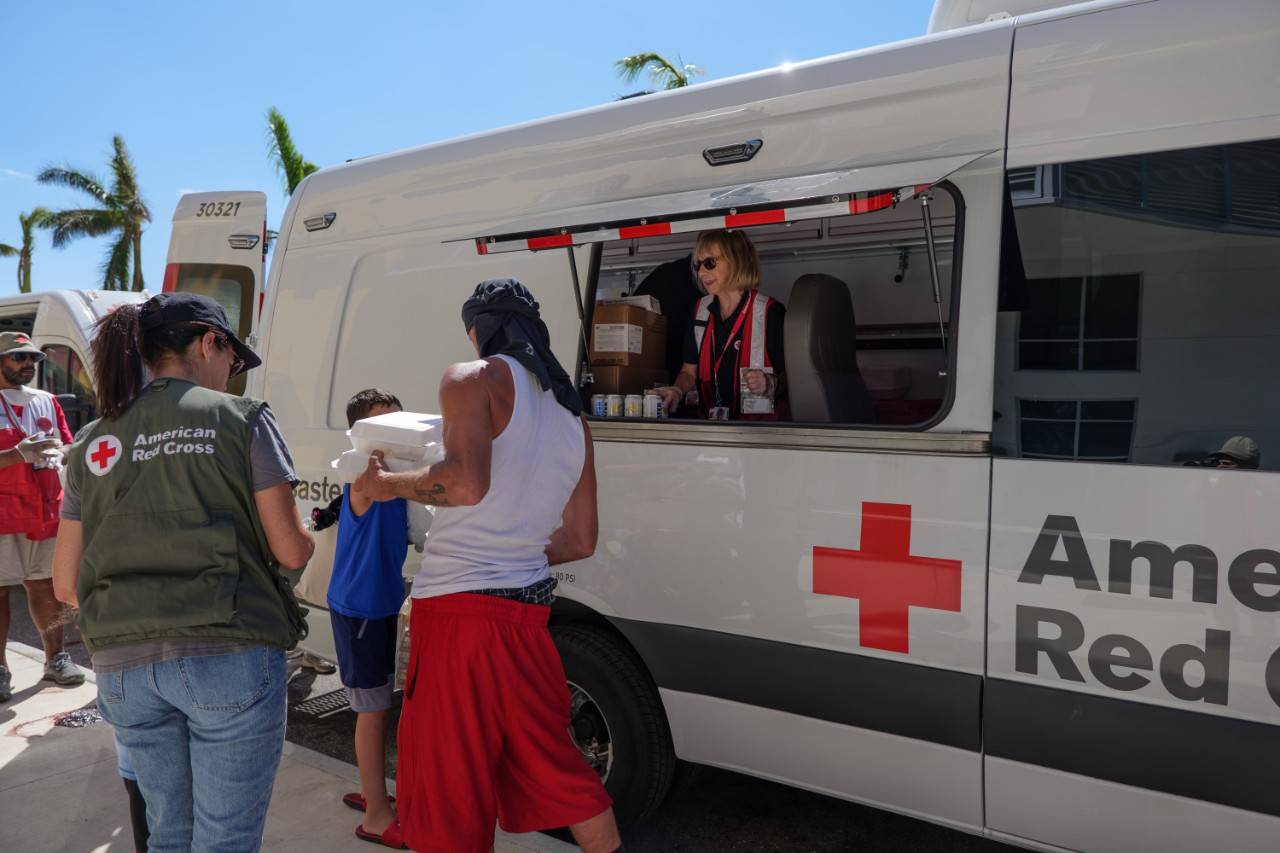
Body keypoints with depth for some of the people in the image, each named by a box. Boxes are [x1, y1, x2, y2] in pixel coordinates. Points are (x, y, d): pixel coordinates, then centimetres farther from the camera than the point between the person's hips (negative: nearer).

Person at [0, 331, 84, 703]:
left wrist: (59, 452, -6)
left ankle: (55, 658, 18)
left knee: (46, 587, 11)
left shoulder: (47, 401, 14)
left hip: (46, 510, 5)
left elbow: (68, 448, 15)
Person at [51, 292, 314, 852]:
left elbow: (65, 585, 12)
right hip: (228, 657, -5)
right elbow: (291, 551, -5)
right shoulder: (242, 419, -2)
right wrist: (304, 539, 17)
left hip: (123, 666, 5)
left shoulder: (94, 443, 11)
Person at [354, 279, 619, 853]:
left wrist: (391, 484, -7)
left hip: (461, 605, -7)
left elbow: (466, 483, -23)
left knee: (451, 784, 6)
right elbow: (580, 542, 16)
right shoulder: (572, 413, 15)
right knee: (552, 765, 21)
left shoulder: (473, 379, -5)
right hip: (527, 607, 7)